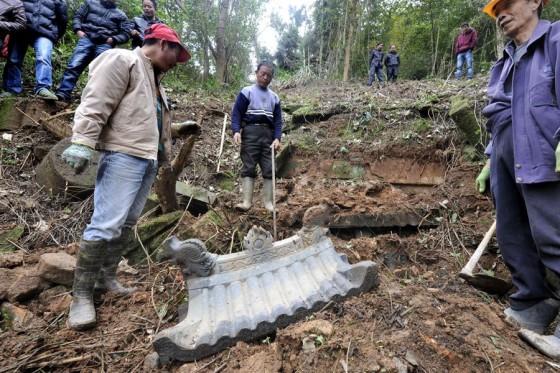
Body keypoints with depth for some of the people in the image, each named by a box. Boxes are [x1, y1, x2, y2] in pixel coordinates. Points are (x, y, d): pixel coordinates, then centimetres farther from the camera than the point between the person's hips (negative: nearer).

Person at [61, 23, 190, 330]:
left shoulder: (154, 79, 26)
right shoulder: (122, 61, -2)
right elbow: (94, 103, -14)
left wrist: (166, 157, 26)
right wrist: (82, 142, -22)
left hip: (148, 160, 10)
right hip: (123, 156, -10)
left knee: (126, 223, 11)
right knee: (106, 224, -11)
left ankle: (107, 277, 22)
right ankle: (81, 294, -1)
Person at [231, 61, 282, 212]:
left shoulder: (274, 97, 16)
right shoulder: (246, 92, 6)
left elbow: (278, 119, 12)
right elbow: (236, 113, -1)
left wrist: (277, 138, -3)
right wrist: (236, 130, -17)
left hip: (268, 134, 4)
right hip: (250, 132, -3)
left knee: (269, 169, 1)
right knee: (248, 167, -6)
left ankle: (268, 202, 7)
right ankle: (247, 201, -6)